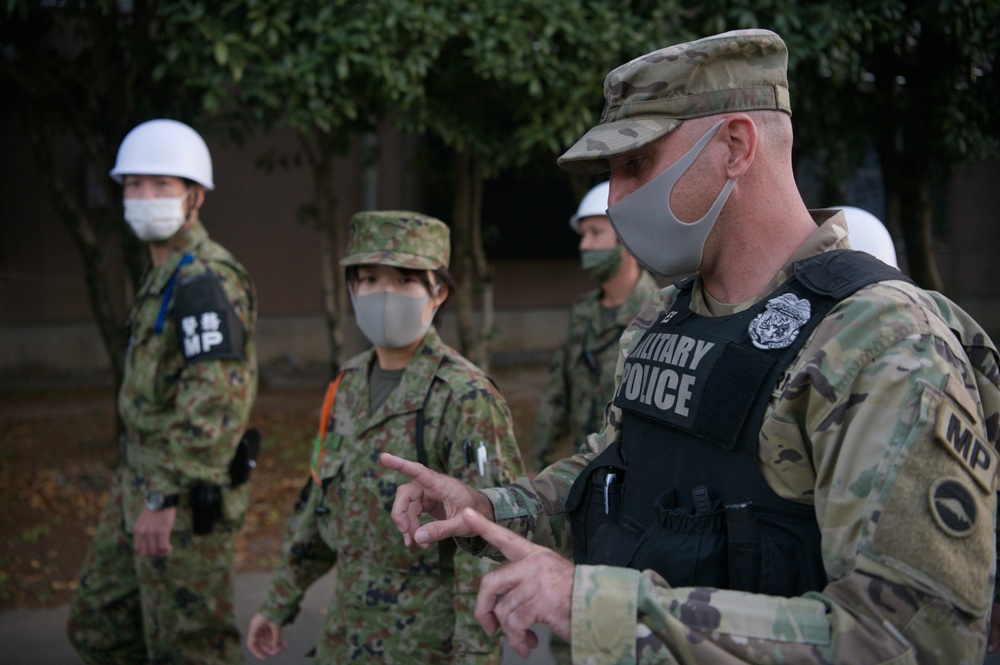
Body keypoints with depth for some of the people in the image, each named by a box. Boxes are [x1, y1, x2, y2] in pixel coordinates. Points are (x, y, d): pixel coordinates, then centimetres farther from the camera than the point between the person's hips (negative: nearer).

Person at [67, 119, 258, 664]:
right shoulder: (164, 275, 16)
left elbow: (215, 399, -27)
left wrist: (164, 497, -28)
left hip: (185, 497, -10)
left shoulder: (207, 281, -17)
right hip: (141, 484, 10)